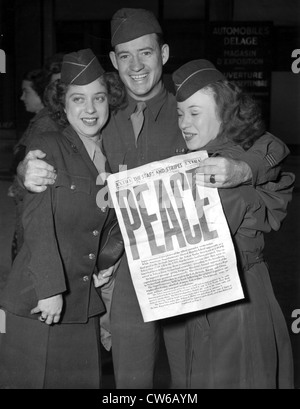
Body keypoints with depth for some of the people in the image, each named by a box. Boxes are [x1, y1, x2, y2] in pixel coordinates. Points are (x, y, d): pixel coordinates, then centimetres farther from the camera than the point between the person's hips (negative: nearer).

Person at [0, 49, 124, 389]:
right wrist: (51, 288, -17)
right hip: (37, 301, -5)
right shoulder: (46, 148, -6)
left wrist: (108, 262, 3)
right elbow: (37, 222, -13)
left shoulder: (114, 157, 11)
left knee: (83, 379, 8)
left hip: (86, 303, 5)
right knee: (29, 379, 3)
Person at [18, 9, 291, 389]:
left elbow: (274, 146, -9)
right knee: (130, 380, 14)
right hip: (131, 276, 3)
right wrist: (29, 170, -12)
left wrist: (241, 169, -30)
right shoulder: (106, 126, 4)